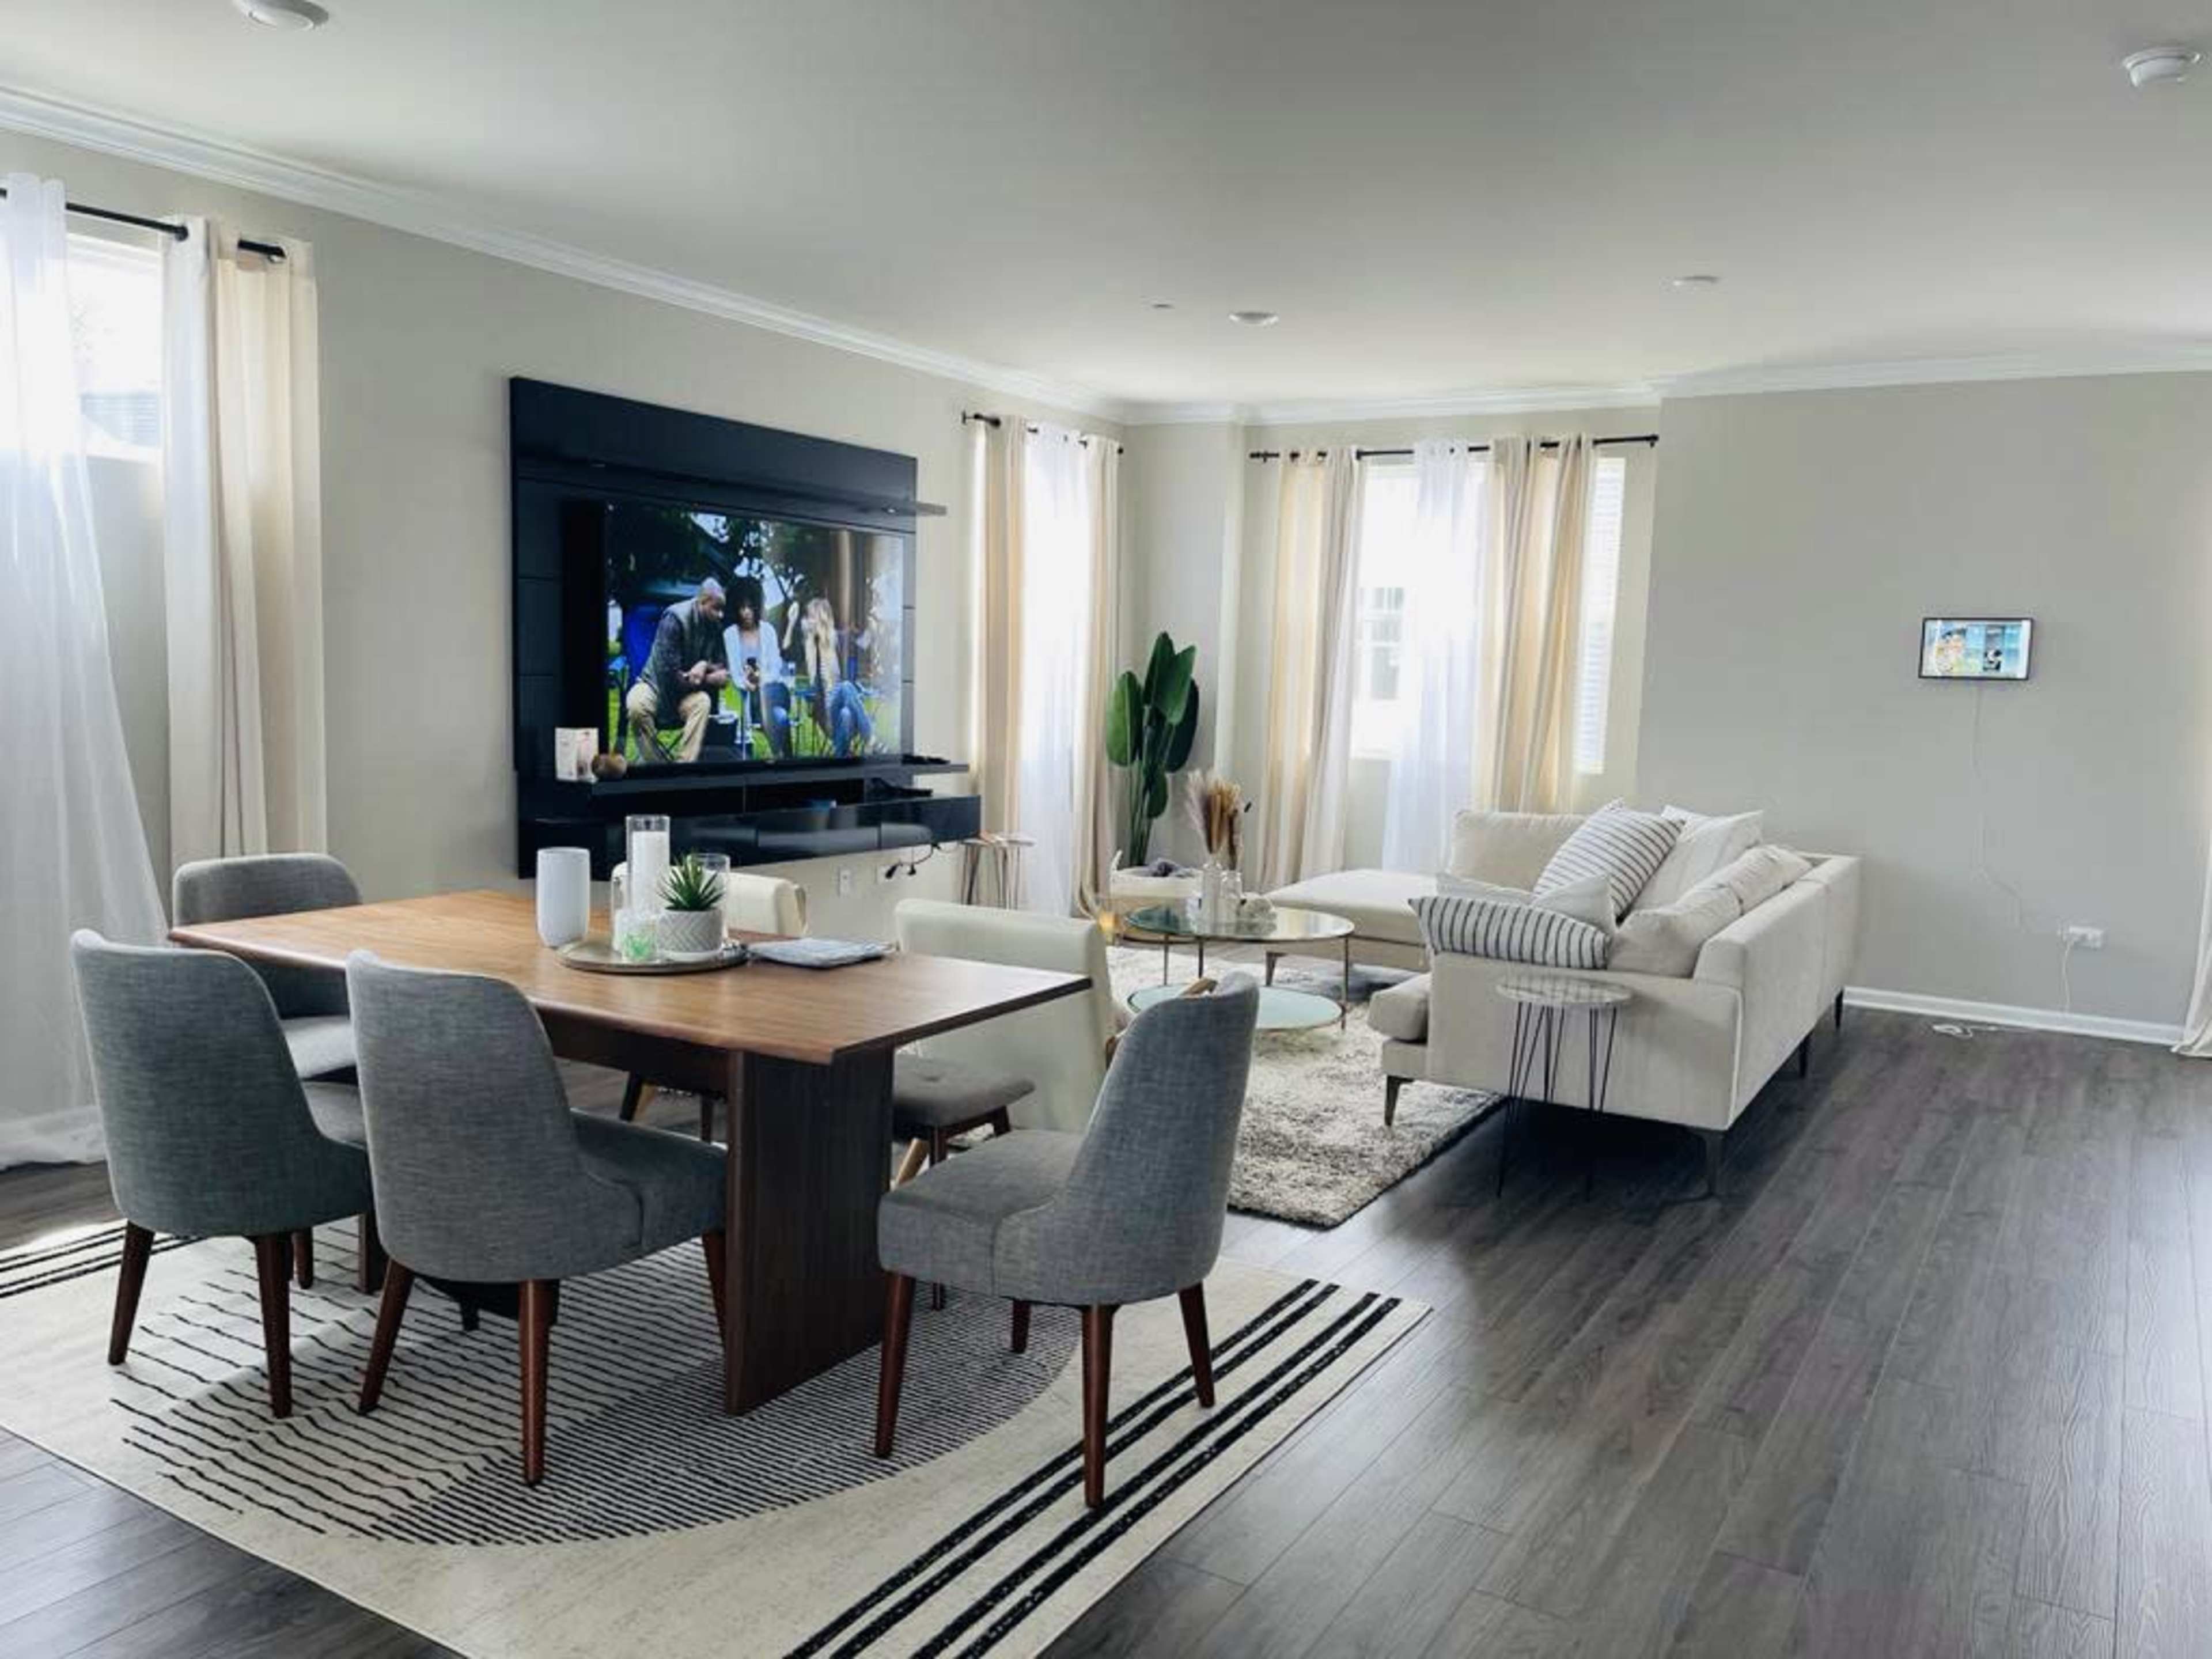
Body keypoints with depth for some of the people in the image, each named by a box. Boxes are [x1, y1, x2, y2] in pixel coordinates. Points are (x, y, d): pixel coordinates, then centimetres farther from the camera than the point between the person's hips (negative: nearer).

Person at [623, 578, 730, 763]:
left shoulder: (715, 626, -3)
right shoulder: (674, 618, -19)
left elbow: (724, 674, 2)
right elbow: (669, 673, -23)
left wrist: (705, 665, -21)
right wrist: (711, 677, -16)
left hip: (688, 692, 3)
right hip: (657, 684, -3)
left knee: (703, 703, -31)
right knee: (636, 706, -35)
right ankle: (655, 762, -19)